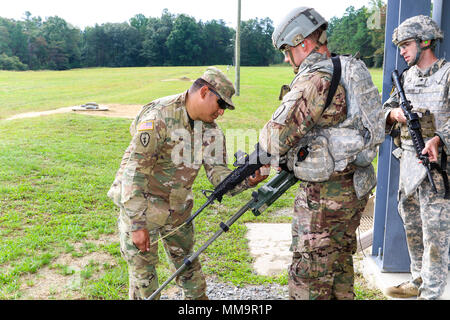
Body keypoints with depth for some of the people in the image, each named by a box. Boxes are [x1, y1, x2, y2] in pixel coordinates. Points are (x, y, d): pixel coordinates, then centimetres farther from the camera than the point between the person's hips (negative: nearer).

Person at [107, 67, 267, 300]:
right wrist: (137, 224, -27)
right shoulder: (159, 117, -24)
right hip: (140, 205, -6)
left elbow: (217, 172, -3)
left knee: (187, 261, 18)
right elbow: (135, 171, -26)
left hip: (178, 207, 6)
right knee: (142, 268, 2)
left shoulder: (210, 128, -1)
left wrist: (246, 181, -24)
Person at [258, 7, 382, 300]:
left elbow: (276, 140, -23)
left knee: (309, 278, 4)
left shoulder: (312, 82, -20)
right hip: (356, 188, 9)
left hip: (324, 196, -9)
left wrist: (266, 136, 2)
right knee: (340, 263, 24)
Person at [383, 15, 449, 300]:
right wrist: (395, 113, -11)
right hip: (409, 160, 7)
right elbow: (385, 111, 11)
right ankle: (418, 281, 32)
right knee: (412, 227, 16)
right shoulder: (406, 76, 12)